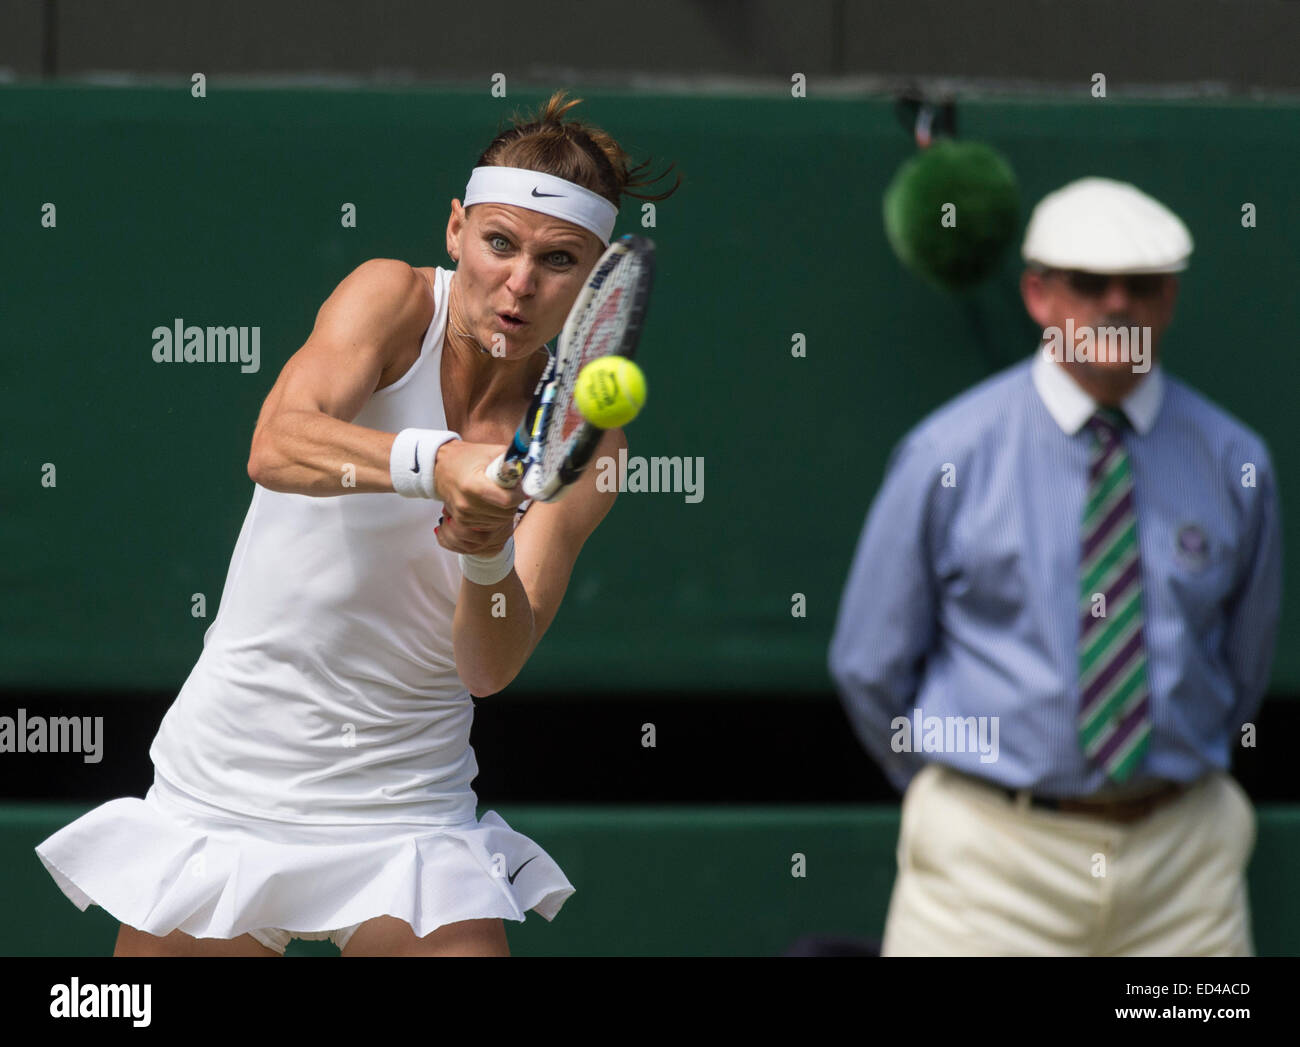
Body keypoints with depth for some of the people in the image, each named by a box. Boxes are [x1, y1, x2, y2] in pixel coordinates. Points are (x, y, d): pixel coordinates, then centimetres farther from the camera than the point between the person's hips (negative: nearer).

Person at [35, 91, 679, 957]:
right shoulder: (393, 301, -9)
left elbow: (491, 667, -12)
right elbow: (276, 446, -30)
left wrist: (488, 563, -33)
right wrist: (435, 462, -47)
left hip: (406, 812, 2)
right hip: (227, 784, -1)